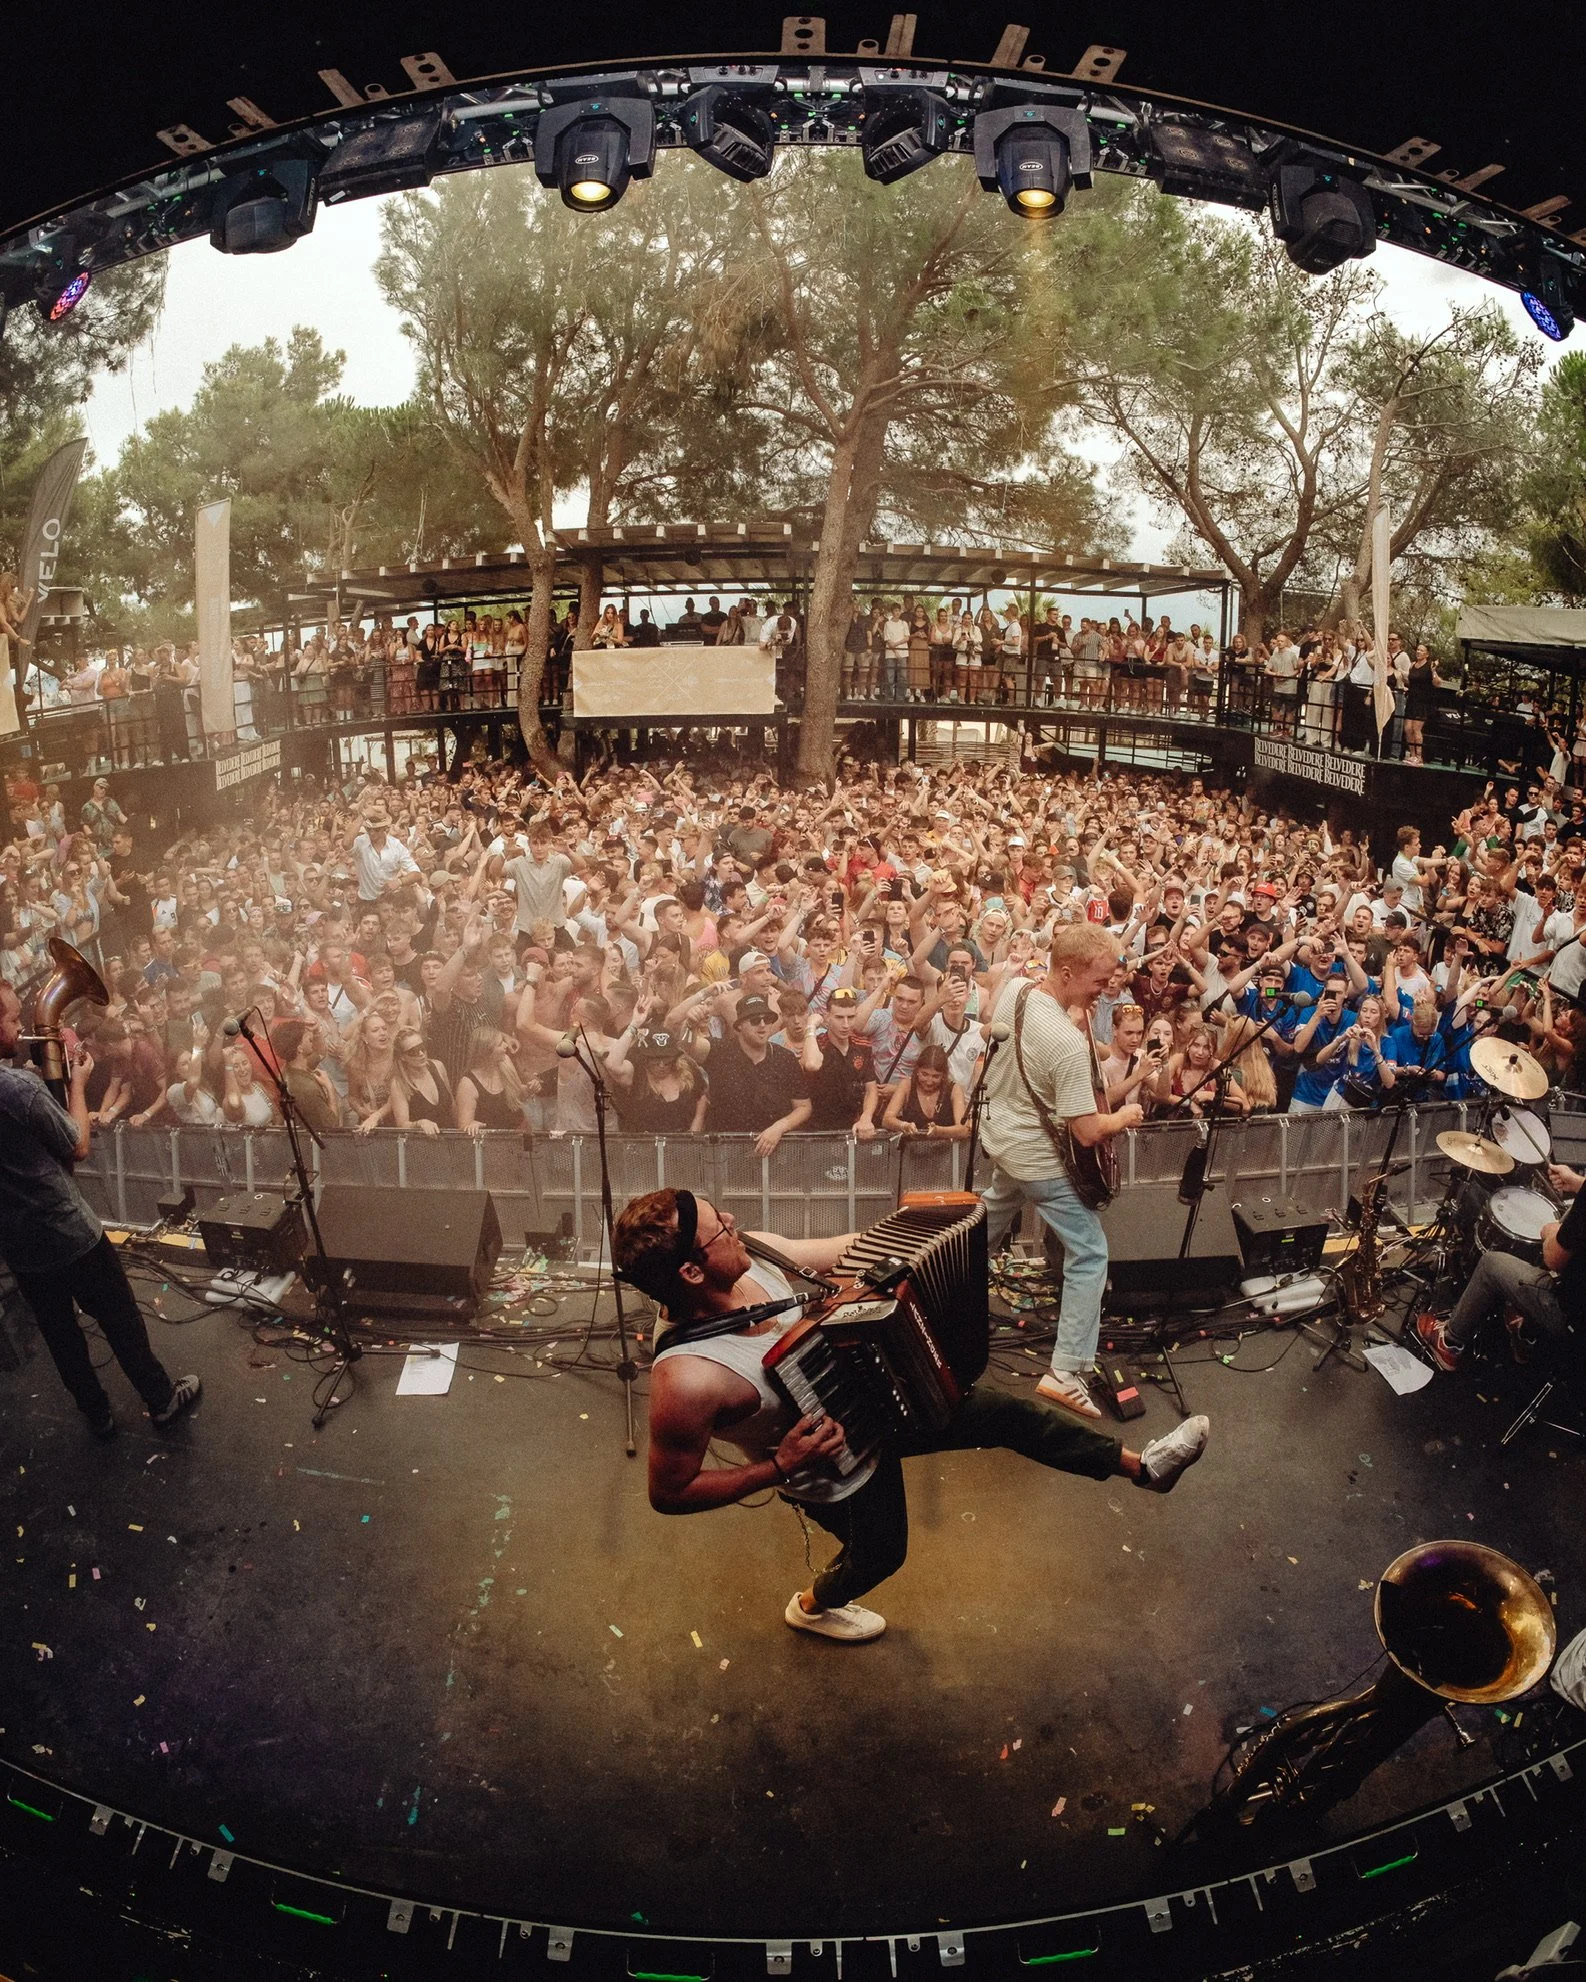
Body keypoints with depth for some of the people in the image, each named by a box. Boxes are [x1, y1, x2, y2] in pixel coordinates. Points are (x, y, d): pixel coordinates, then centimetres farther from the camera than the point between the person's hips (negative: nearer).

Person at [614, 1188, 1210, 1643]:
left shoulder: (743, 1254, -24)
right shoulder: (687, 1378, -41)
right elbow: (669, 1492, -29)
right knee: (878, 1552, 26)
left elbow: (834, 1251, -6)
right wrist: (779, 1467, -33)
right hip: (836, 1468, -4)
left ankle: (1142, 1466, 33)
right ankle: (814, 1606, 61)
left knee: (1006, 1413, 10)